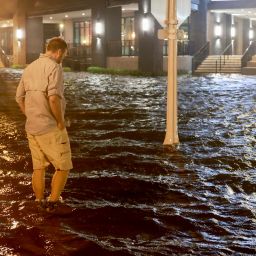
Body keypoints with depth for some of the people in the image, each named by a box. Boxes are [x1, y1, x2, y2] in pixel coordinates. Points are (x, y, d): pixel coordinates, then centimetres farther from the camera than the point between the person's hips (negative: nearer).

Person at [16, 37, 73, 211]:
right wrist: (61, 121, -15)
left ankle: (40, 204, 23)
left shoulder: (30, 68, 12)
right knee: (63, 167, 6)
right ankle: (53, 202, 7)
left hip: (32, 127, 8)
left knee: (39, 167, 16)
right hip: (51, 128, -8)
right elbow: (53, 98, -26)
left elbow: (19, 97, 16)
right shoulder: (54, 67, -14)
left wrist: (32, 118, 18)